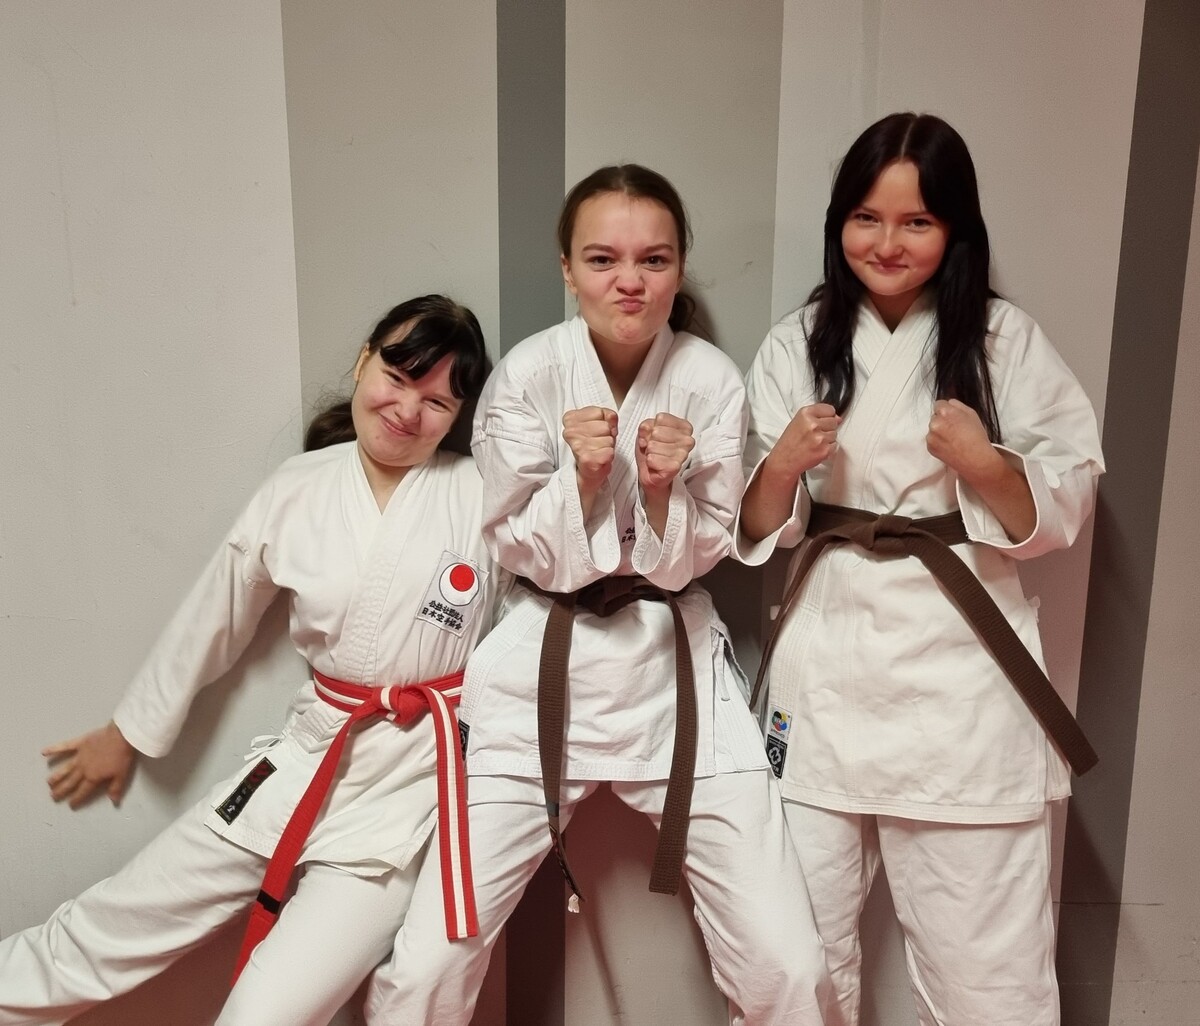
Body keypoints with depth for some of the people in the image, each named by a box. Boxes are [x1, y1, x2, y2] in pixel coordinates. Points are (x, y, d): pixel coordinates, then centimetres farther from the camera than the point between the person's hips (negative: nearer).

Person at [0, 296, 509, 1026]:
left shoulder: (482, 495, -8)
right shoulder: (298, 489, 0)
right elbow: (213, 619, 13)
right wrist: (130, 731, 22)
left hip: (416, 779, -3)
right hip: (307, 761, 3)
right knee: (97, 939, 13)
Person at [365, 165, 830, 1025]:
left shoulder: (711, 381, -7)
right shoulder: (527, 374, -9)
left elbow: (685, 564, -3)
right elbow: (529, 557, -5)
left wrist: (663, 488, -22)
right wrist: (582, 476, -22)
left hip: (676, 668, 1)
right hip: (542, 670, 0)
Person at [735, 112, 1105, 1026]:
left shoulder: (1006, 340, -1)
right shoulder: (796, 345, 4)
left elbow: (1059, 515, -1)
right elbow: (759, 530, 4)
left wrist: (985, 464, -19)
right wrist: (782, 467, -17)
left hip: (963, 667, -2)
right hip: (828, 663, 2)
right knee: (802, 947, 14)